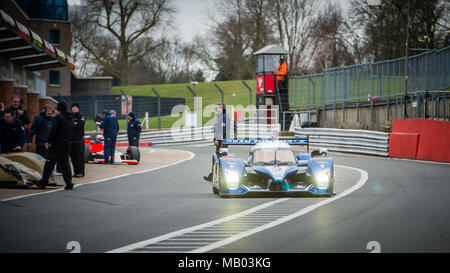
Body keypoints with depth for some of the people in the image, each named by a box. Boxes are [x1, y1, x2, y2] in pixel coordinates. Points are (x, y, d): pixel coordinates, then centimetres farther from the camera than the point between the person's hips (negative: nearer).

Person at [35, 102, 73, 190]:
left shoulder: (58, 118, -12)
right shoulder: (69, 119, 12)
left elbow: (54, 131, -17)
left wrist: (48, 141, -6)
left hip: (57, 145, -7)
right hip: (67, 145, 7)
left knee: (49, 163, -1)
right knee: (65, 164, 9)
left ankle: (43, 182, 1)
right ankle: (69, 183, 3)